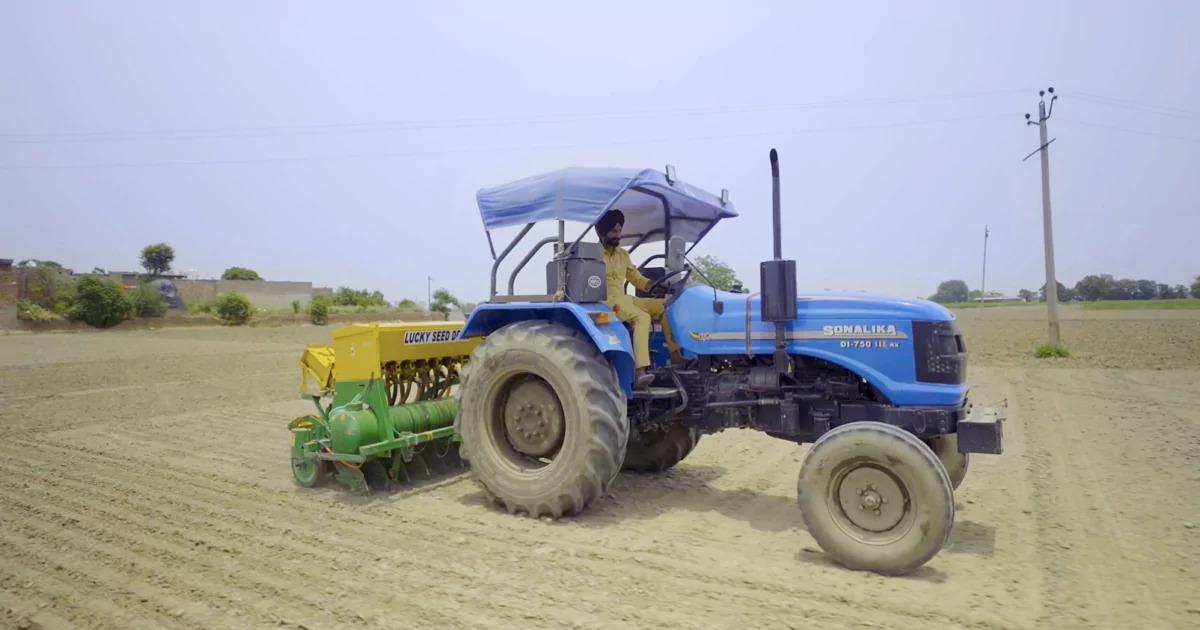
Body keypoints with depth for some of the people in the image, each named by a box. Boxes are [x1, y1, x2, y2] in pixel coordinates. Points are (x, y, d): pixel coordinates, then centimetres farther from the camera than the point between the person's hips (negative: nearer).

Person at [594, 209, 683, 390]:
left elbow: (637, 279, 15)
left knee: (665, 307, -7)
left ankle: (675, 354, -12)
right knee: (642, 317, -33)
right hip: (607, 302, -8)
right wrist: (612, 304, -25)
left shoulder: (623, 255, 16)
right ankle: (641, 372, -45)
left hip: (625, 299, 8)